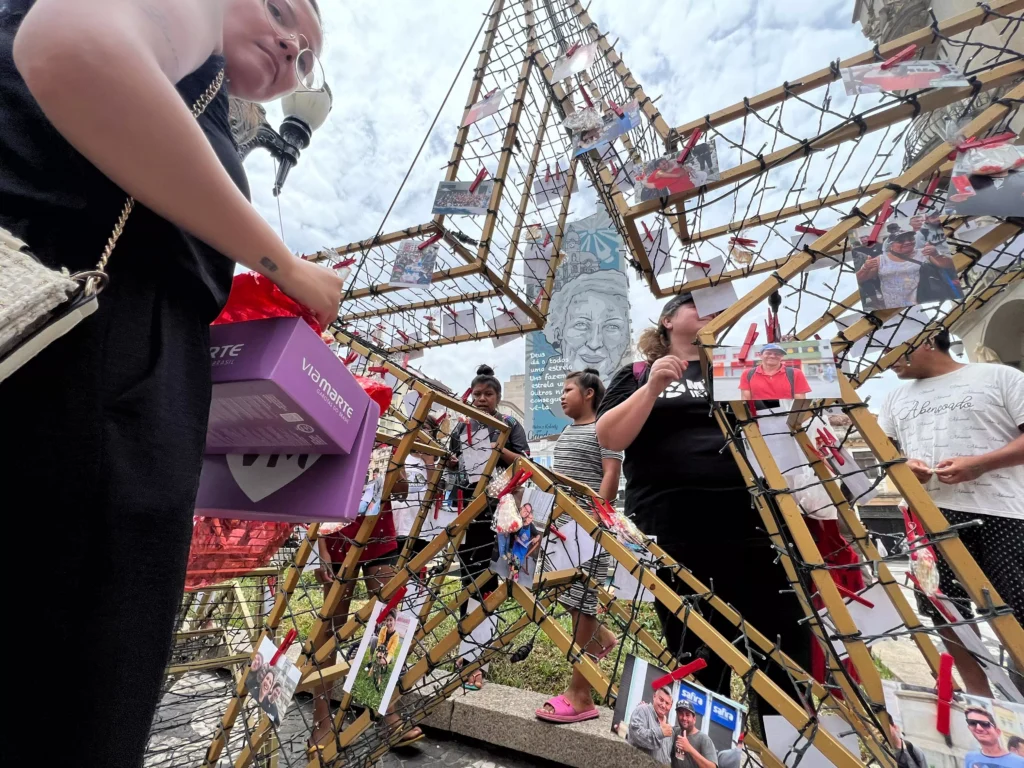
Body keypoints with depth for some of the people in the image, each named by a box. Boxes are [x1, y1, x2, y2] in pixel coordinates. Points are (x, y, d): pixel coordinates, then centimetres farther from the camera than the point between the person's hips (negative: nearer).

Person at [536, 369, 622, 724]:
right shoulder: (565, 433, 17)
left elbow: (610, 478, -14)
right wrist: (551, 519, 18)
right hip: (563, 525, 8)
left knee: (579, 602, -3)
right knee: (566, 596, 15)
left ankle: (580, 695, 10)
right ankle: (602, 638, 40)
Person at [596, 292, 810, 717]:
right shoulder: (638, 374, 8)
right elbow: (609, 438, -4)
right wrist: (652, 387, -14)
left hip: (748, 521, 3)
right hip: (672, 530, -2)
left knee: (785, 636, 7)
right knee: (695, 651, 10)